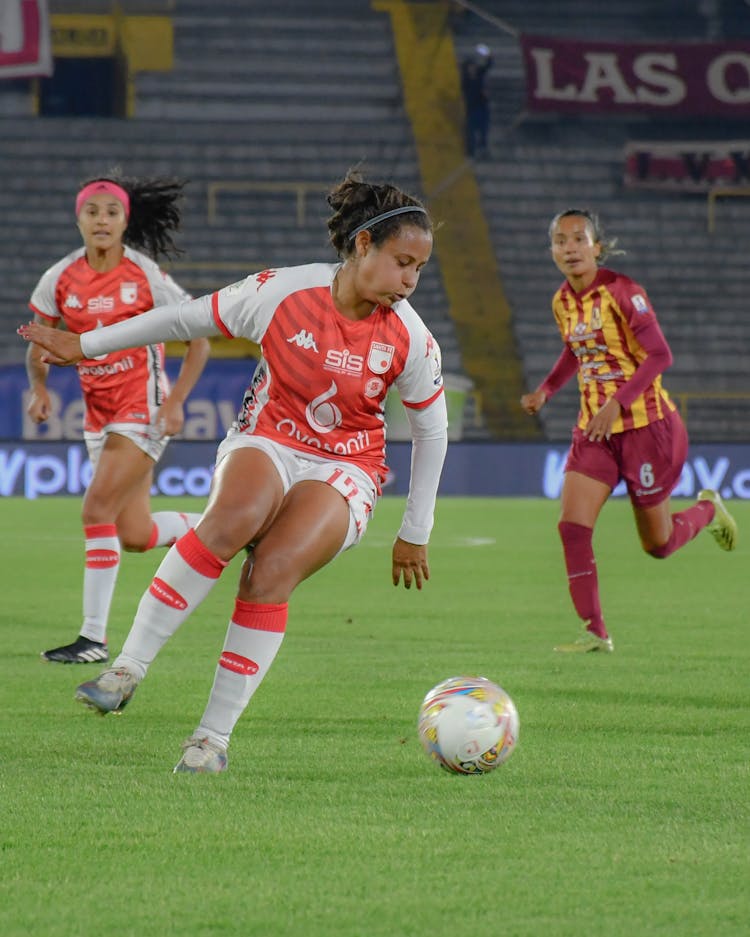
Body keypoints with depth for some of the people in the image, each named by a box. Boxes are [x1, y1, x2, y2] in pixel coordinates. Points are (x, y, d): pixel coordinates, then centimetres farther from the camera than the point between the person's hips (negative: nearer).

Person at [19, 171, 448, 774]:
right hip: (267, 443, 0)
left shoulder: (410, 339, -10)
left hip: (344, 470, 0)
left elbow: (432, 429, 6)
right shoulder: (282, 293, -13)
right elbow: (188, 320, 0)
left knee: (271, 573, -28)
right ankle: (129, 668, -30)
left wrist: (415, 534, 10)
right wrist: (84, 345, 5)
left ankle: (215, 736, -18)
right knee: (232, 520, -36)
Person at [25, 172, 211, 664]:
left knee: (97, 511, -17)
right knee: (135, 535, 8)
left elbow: (199, 340, -6)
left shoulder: (147, 277, -12)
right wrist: (39, 387, -9)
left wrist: (175, 401, -15)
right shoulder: (61, 278, 0)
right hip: (99, 414, 6)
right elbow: (38, 345, 10)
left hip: (143, 409, -6)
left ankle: (95, 637, -11)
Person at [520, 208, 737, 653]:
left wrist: (617, 403, -30)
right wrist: (545, 391, 7)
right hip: (594, 429, 6)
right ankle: (595, 632, -7)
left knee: (658, 545, 6)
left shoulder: (622, 292, -17)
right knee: (572, 526, -13)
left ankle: (709, 509, 39)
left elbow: (660, 355, -21)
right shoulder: (563, 302, 5)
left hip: (645, 425, -6)